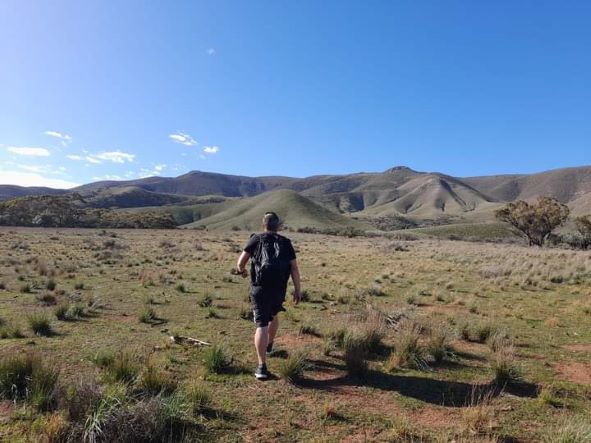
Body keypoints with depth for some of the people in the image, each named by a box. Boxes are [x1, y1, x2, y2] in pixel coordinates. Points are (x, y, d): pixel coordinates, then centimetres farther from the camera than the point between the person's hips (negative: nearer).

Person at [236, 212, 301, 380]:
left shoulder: (256, 239, 4)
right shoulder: (286, 242, 8)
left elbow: (240, 262, 0)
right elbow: (294, 268, -1)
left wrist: (242, 271, 22)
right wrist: (297, 290, 2)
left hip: (260, 288, -3)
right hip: (279, 289, 3)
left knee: (262, 325, -4)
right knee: (273, 315, 28)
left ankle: (262, 366, -11)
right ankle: (269, 346, 50)